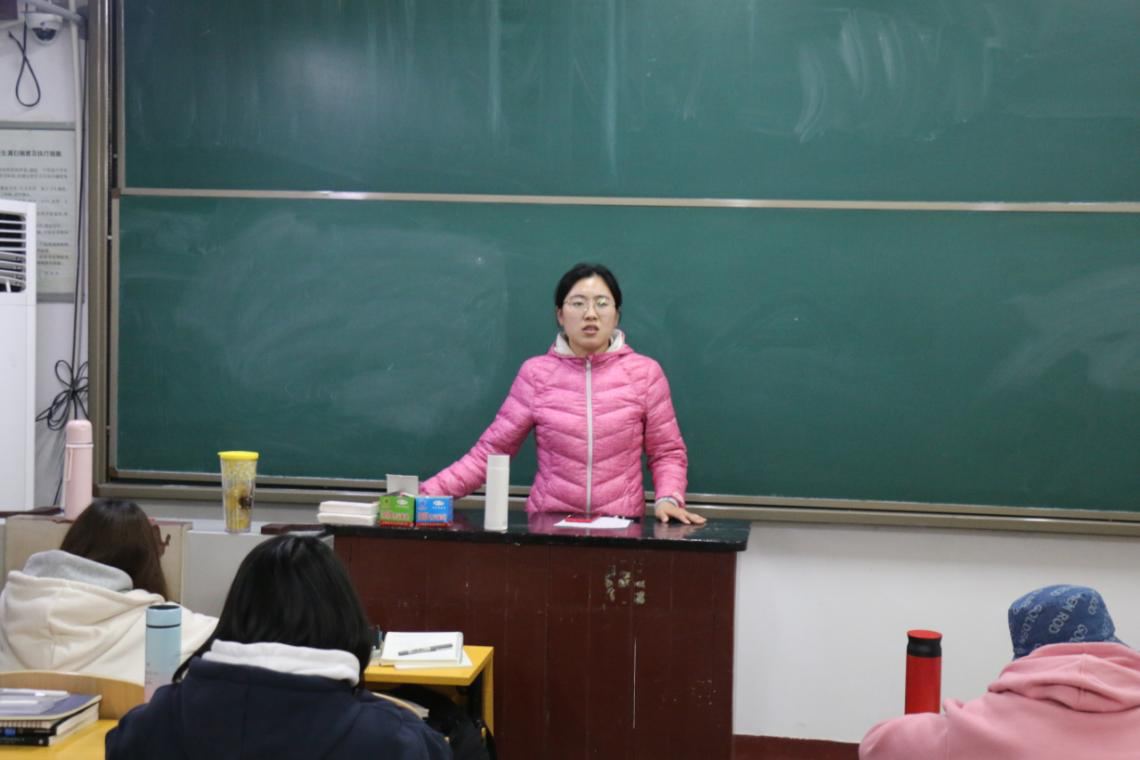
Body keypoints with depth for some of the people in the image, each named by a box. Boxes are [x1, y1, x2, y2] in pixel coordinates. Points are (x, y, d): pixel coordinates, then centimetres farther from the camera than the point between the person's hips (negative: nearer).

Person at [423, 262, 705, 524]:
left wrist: (668, 499, -9)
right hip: (547, 527, 1)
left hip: (621, 530, -1)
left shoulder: (645, 373, 2)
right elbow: (490, 452, 4)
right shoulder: (536, 373, 3)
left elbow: (667, 453, 9)